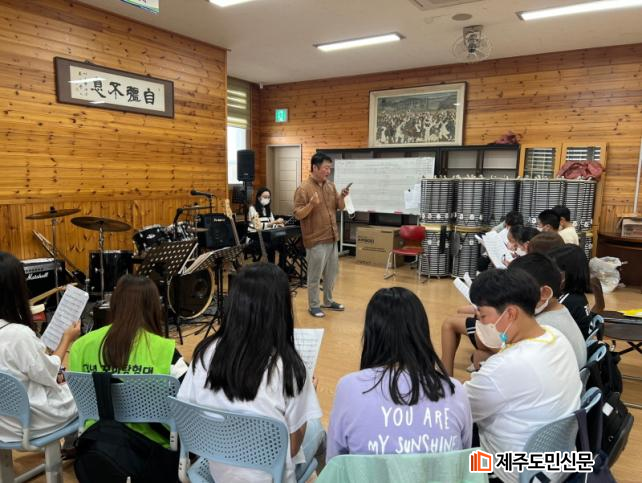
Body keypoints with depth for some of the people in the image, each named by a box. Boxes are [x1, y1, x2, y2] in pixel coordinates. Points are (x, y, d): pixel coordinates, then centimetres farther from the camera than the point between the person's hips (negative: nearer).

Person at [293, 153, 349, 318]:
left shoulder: (331, 185, 8)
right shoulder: (303, 188, -12)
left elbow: (340, 207, 12)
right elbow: (298, 214, -14)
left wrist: (342, 197, -8)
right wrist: (311, 204, -30)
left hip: (332, 238, 7)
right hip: (316, 240, -7)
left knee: (331, 272, 17)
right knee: (315, 275, 2)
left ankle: (328, 301, 32)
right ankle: (313, 305, 15)